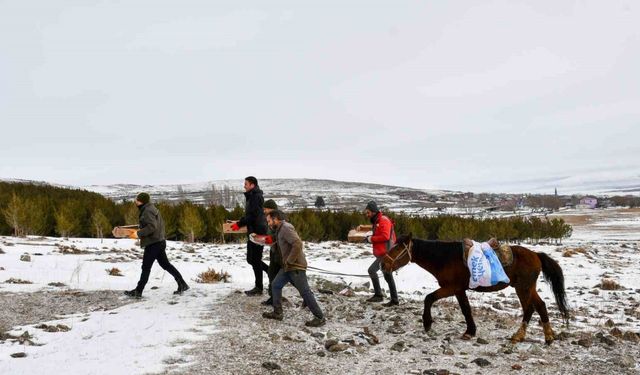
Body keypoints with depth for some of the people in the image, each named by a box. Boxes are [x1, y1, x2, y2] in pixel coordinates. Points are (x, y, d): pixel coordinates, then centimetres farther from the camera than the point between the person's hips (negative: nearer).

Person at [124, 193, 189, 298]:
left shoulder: (147, 211, -15)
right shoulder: (151, 209, 16)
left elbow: (152, 226, -25)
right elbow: (161, 224, 21)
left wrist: (139, 233, -19)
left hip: (153, 243, -10)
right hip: (159, 241, 10)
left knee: (146, 267, -1)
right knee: (165, 264, 14)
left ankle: (138, 291, 8)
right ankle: (182, 284, 15)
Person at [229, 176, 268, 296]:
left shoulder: (256, 197, -14)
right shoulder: (251, 196, 16)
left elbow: (252, 215, -21)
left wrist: (239, 224, -15)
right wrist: (240, 222, 11)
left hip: (258, 232, -10)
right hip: (253, 231, 10)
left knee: (255, 260, -3)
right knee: (251, 259, 14)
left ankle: (258, 288, 7)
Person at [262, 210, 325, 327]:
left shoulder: (286, 228, -17)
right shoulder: (280, 229, 15)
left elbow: (298, 244, -29)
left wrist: (289, 261, -23)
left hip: (296, 266, -10)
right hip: (287, 266, 10)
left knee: (305, 292, -5)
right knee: (276, 285, 12)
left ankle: (320, 318, 2)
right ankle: (277, 313, 21)